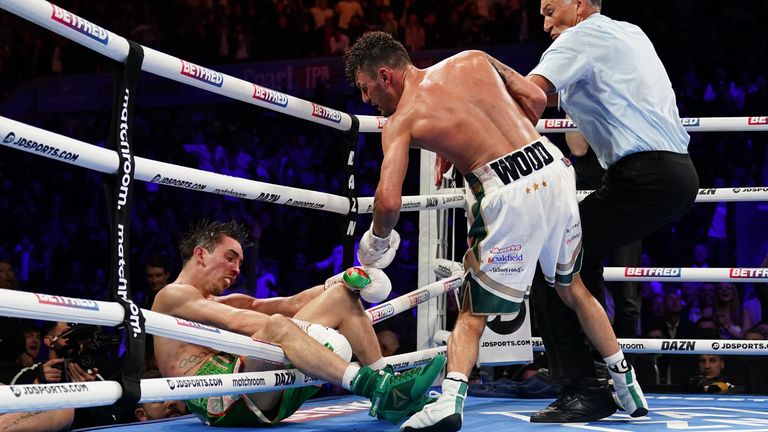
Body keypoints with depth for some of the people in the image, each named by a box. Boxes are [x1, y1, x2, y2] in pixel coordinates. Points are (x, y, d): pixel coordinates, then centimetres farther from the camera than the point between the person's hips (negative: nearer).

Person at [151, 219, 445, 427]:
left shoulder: (214, 303, 32)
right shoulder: (173, 296, 3)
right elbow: (236, 321, -12)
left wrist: (333, 288, 2)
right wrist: (304, 329, -21)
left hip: (267, 398, 9)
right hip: (220, 404, -9)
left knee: (340, 296, 8)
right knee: (277, 326, -38)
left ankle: (383, 382, -8)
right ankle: (378, 391, -48)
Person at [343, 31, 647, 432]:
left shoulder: (400, 121, 3)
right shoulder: (472, 60, 15)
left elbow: (388, 201, -8)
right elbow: (535, 100, 15)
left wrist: (377, 241, 13)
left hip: (510, 193, -5)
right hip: (554, 170, 5)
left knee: (472, 313, 9)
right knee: (573, 287, 26)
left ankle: (450, 399, -15)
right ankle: (627, 386, 35)